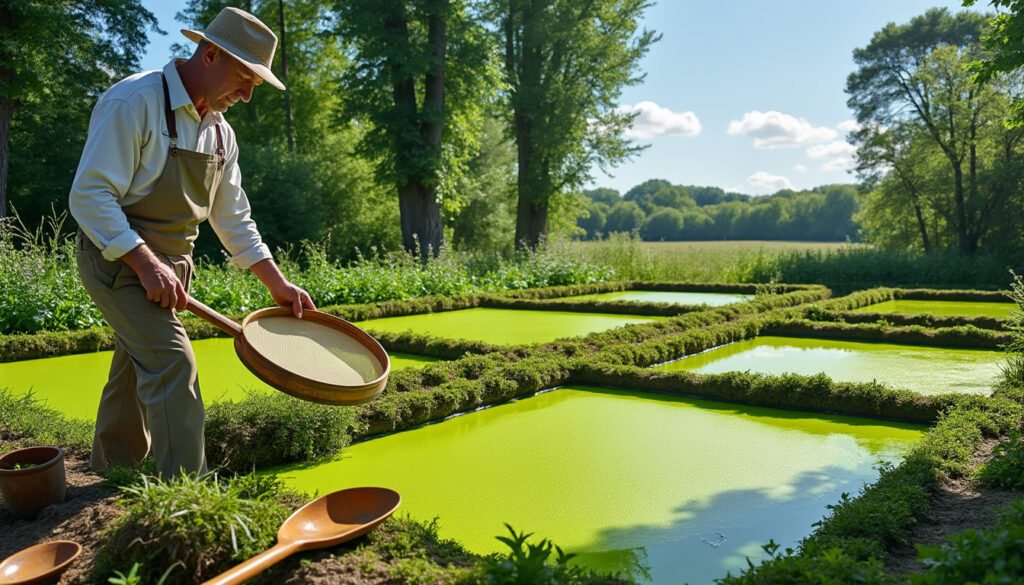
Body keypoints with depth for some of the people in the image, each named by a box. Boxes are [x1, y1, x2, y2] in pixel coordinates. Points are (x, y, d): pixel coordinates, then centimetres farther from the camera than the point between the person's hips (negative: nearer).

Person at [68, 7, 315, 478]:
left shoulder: (220, 133, 7)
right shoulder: (135, 102, -17)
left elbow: (233, 219, 12)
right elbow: (89, 196, -21)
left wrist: (279, 286, 6)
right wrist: (146, 263, -29)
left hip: (171, 266, 8)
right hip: (118, 259, -8)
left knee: (136, 372, 16)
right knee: (173, 364, -18)